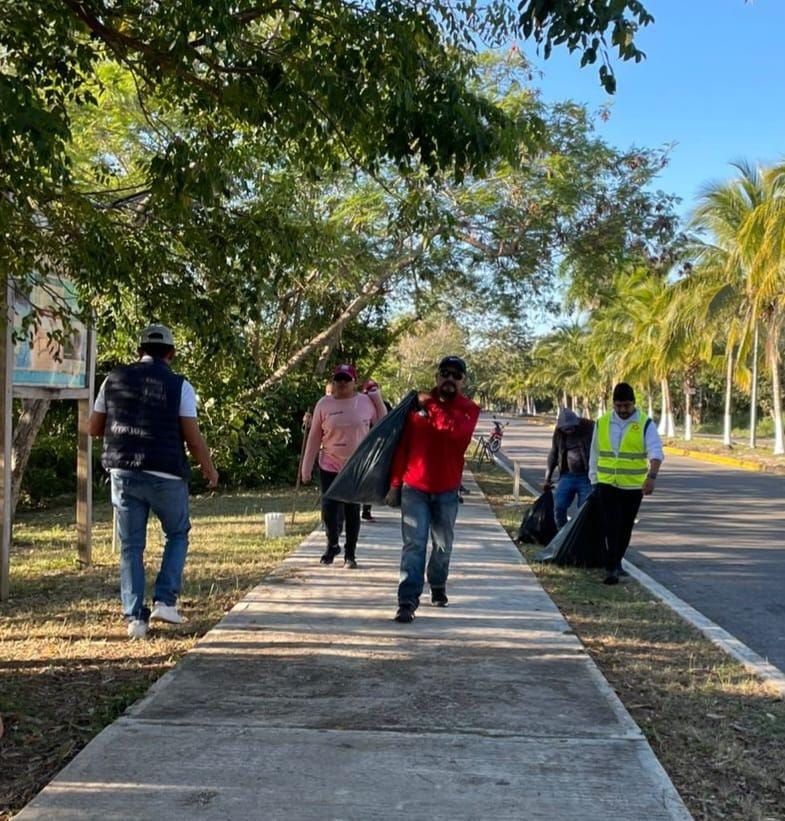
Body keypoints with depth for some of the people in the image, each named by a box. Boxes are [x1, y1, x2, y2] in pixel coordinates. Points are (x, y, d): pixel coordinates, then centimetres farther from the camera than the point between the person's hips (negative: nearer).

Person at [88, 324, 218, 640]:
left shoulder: (115, 379, 6)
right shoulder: (178, 385, -4)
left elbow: (94, 428, 11)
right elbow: (193, 436, -7)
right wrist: (209, 470, 7)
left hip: (124, 473, 3)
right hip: (165, 475, -3)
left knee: (131, 546, 10)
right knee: (177, 535, 18)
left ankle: (135, 617, 8)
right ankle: (164, 601, 8)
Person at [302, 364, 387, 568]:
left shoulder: (366, 402, -1)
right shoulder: (324, 404, -2)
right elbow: (314, 437, 2)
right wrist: (307, 467, 2)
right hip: (330, 467, 0)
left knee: (352, 511, 7)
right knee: (329, 511, -5)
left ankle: (350, 554, 21)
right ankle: (332, 544, 24)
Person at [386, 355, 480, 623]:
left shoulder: (468, 409, -3)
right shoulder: (417, 404, 0)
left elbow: (455, 429, -26)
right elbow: (402, 445, 3)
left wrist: (430, 405, -16)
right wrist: (394, 484, 1)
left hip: (447, 491, 1)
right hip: (414, 489, -1)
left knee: (443, 545, 16)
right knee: (414, 545, -7)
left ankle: (438, 586, 39)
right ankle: (408, 602, -9)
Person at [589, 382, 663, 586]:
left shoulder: (645, 424, -6)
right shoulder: (602, 423, 2)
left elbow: (656, 452, -19)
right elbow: (594, 454, 11)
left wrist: (652, 476, -35)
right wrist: (594, 481, 12)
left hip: (633, 486, 0)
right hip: (607, 485, 0)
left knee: (625, 527, 12)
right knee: (610, 525, -10)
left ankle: (617, 561, 31)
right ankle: (612, 568, -8)